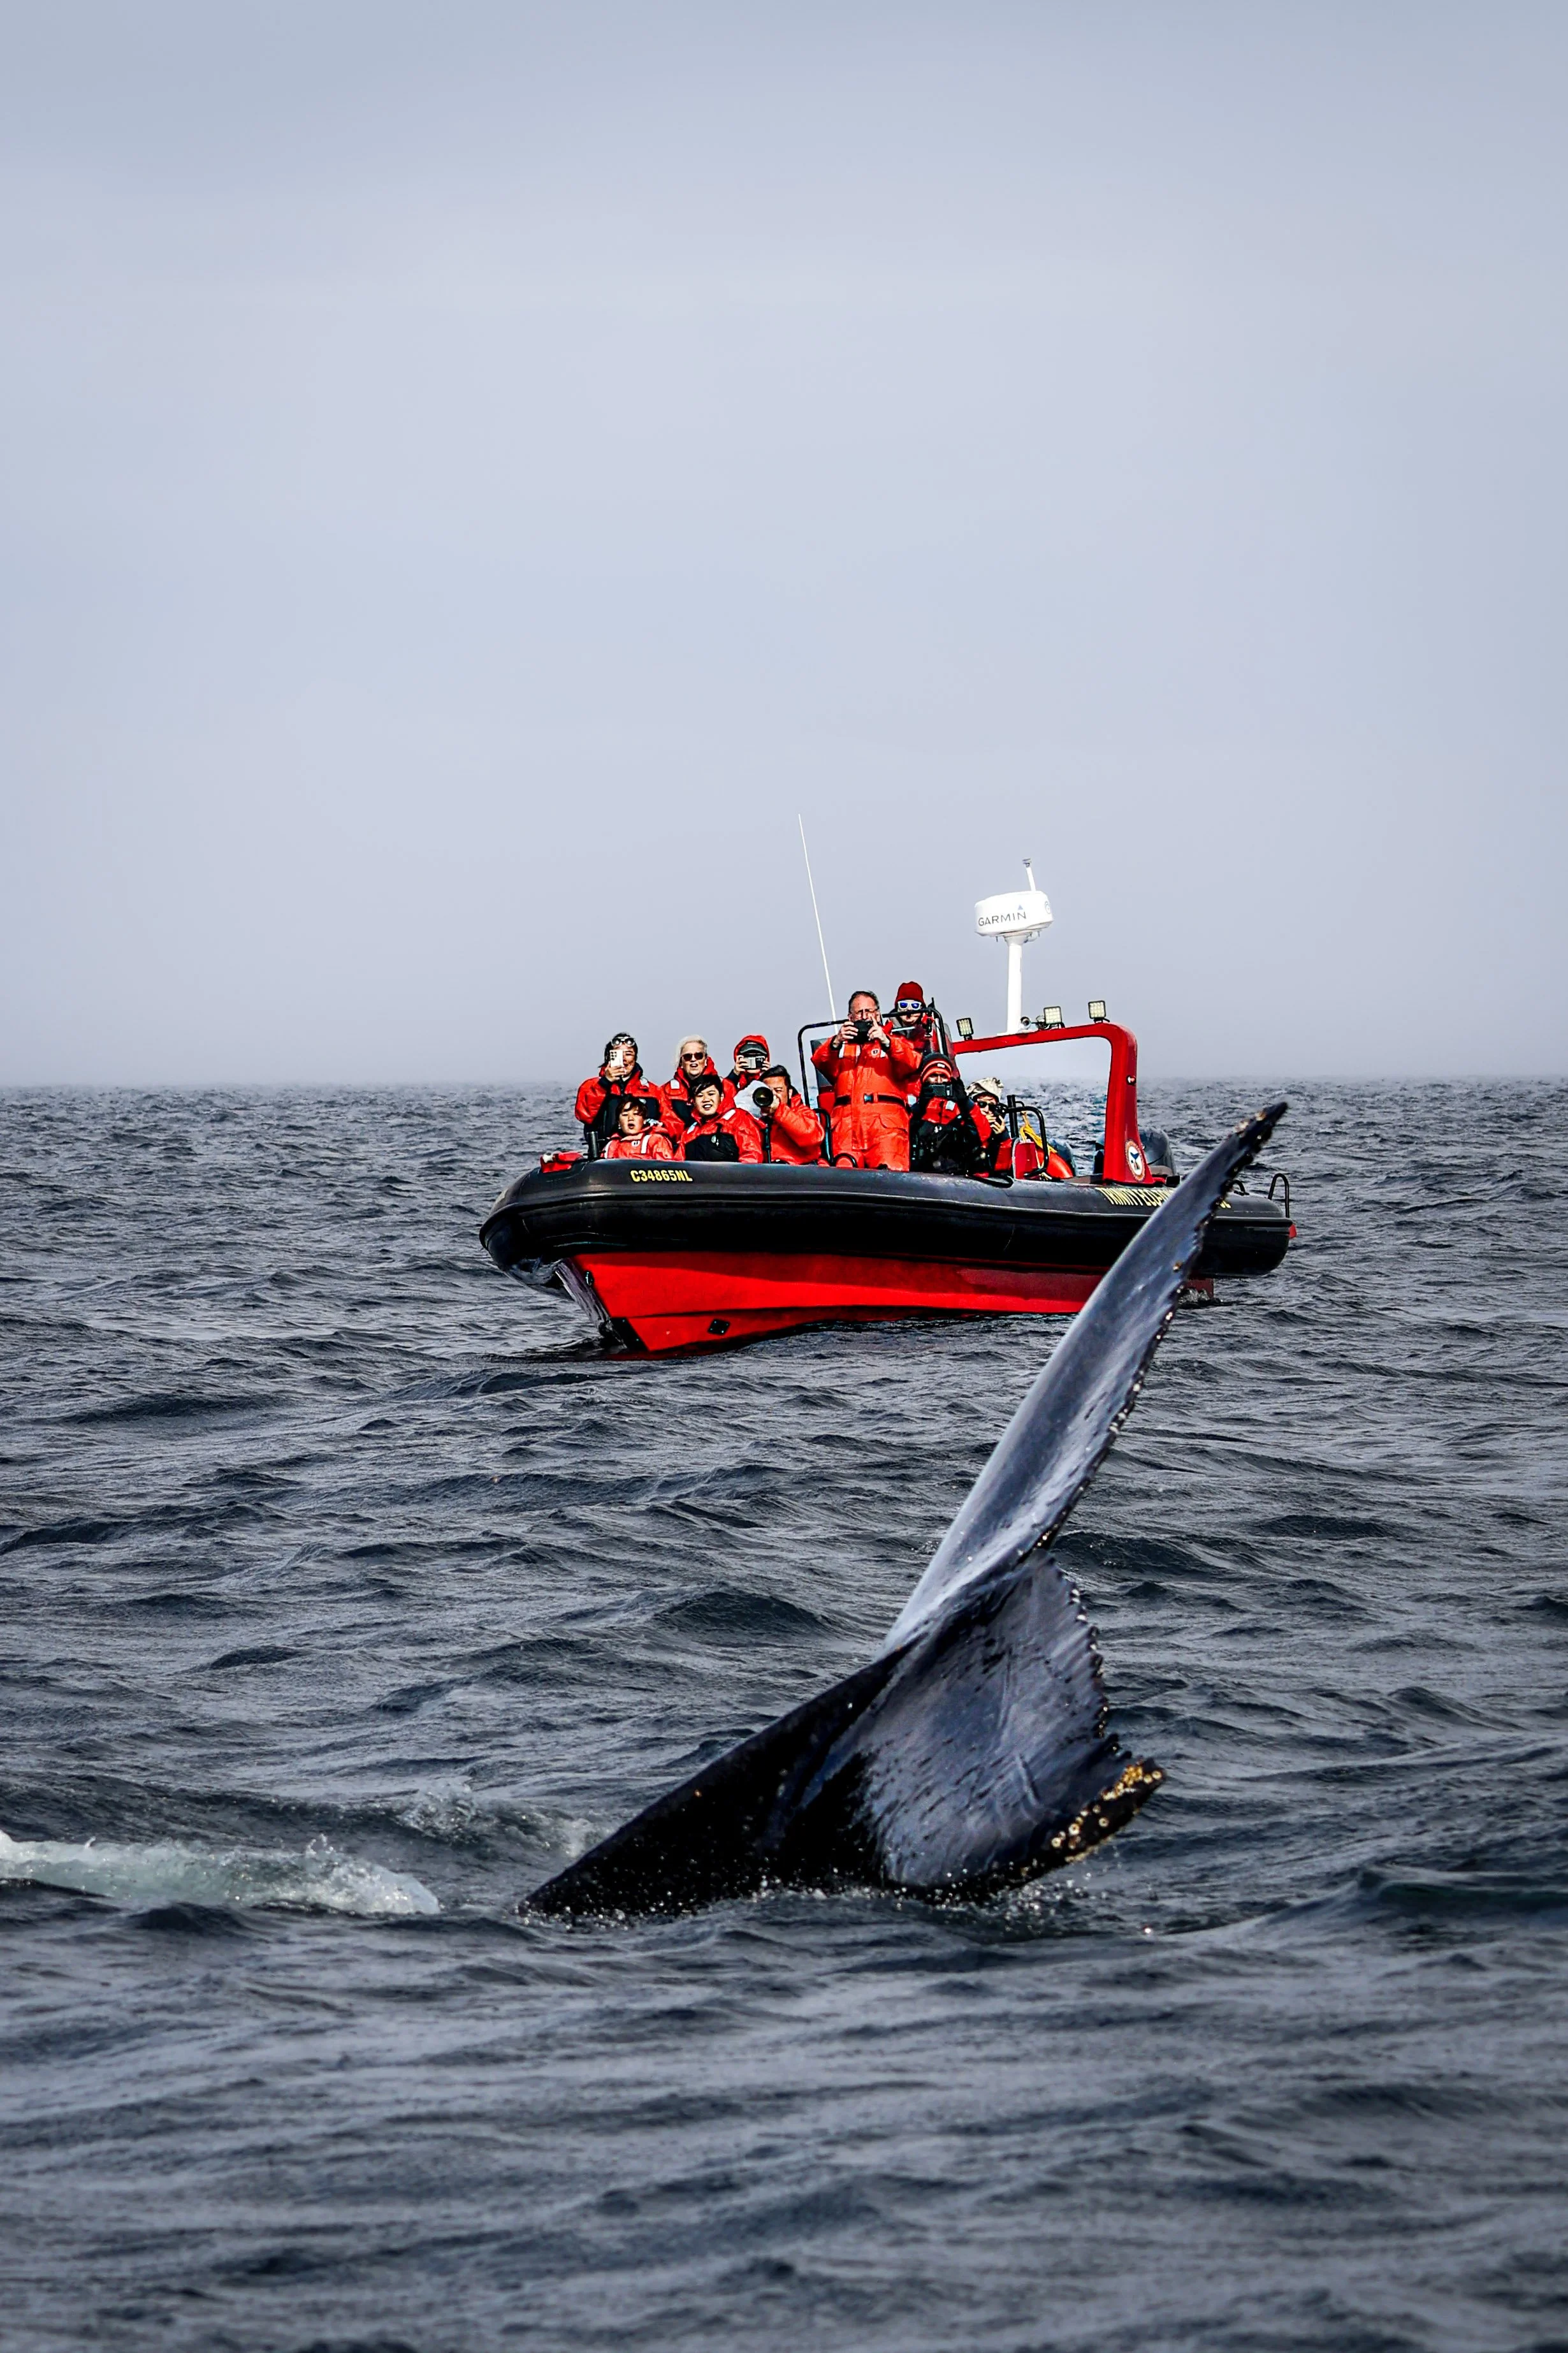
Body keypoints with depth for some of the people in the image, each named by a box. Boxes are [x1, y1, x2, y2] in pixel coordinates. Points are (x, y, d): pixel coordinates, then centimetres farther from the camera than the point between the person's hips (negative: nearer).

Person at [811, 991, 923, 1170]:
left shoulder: (894, 1042, 24)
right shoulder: (842, 1044, 28)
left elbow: (913, 1063, 2)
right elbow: (820, 1062, 7)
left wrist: (886, 1043, -15)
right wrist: (836, 1043, -13)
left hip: (886, 1122, -1)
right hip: (847, 1120, 1)